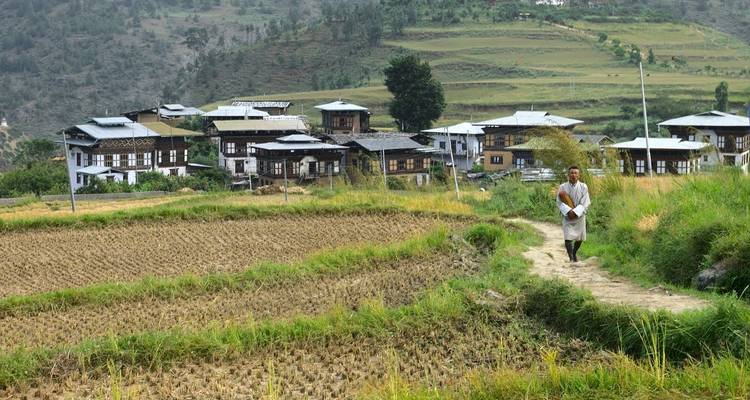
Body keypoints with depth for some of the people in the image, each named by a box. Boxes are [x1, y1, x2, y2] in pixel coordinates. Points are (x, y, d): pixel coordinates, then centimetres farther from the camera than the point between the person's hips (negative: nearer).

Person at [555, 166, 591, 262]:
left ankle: (574, 253, 40)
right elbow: (560, 203, -8)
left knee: (579, 238, 12)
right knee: (568, 238, -13)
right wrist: (568, 211, -23)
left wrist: (575, 212, -22)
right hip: (567, 217, -1)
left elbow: (585, 203, -10)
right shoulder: (562, 187, -5)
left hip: (579, 216, 1)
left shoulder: (583, 187, -6)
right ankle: (571, 258, -6)